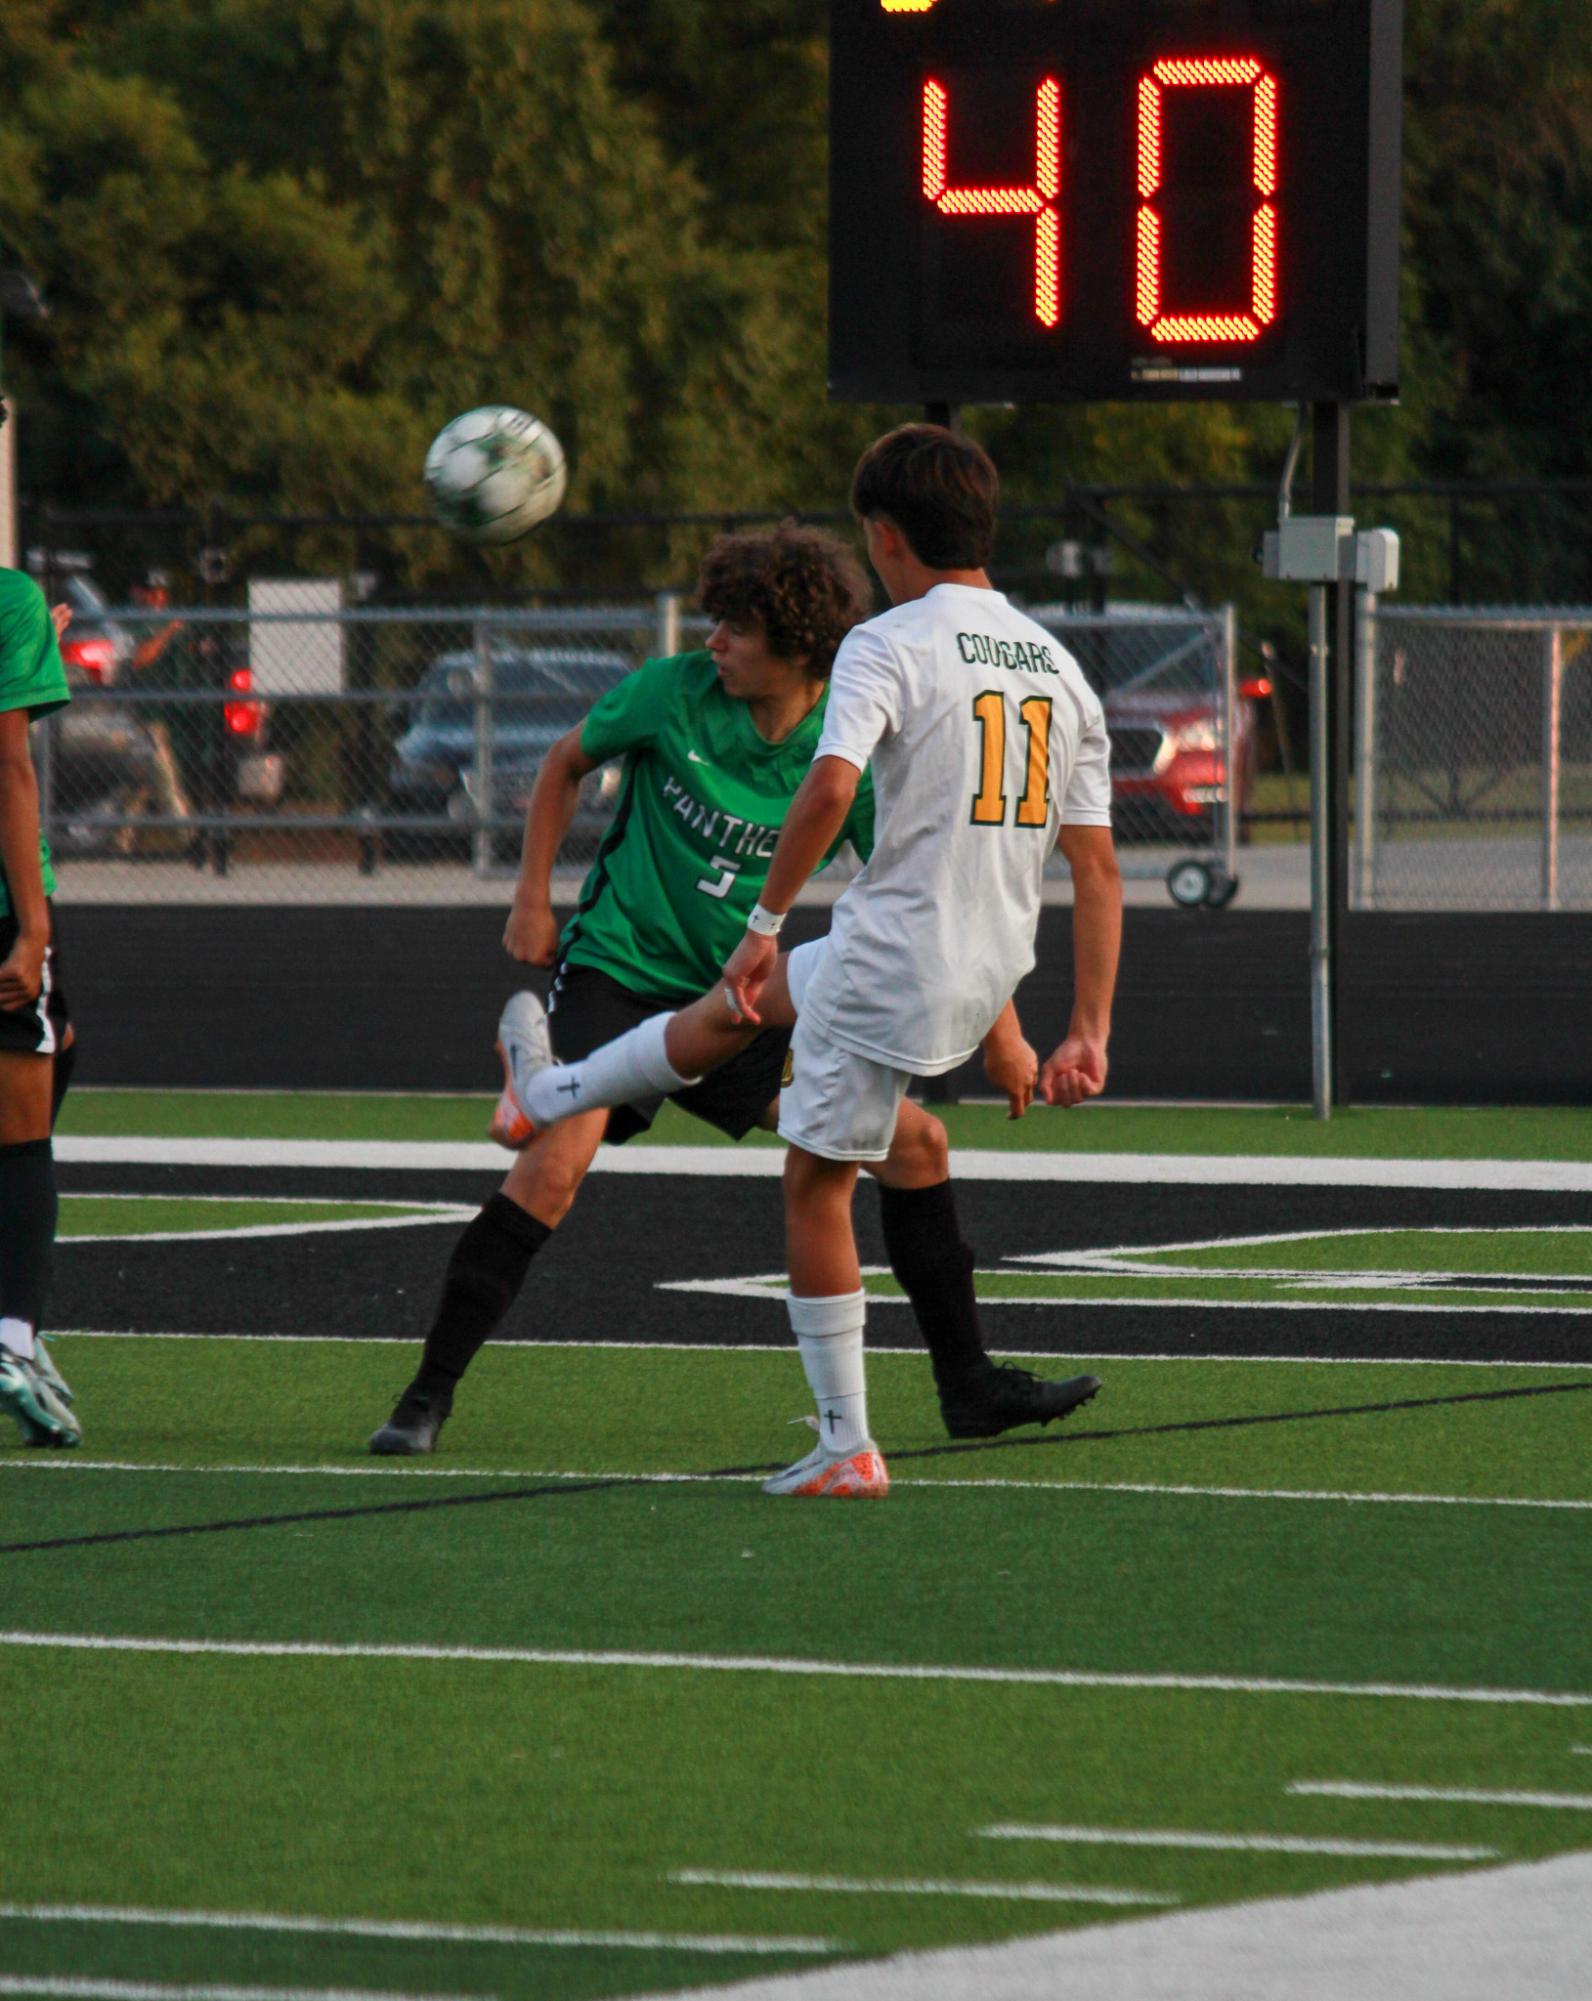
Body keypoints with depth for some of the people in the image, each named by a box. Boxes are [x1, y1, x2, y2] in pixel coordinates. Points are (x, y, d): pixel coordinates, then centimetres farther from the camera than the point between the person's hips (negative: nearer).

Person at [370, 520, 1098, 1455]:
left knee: (914, 1142, -3)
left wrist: (1003, 1036, -2)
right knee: (555, 1164, -25)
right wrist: (533, 904, 4)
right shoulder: (672, 693, -11)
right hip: (620, 969, -3)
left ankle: (967, 1384, 12)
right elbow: (566, 764, 8)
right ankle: (429, 1395, -16)